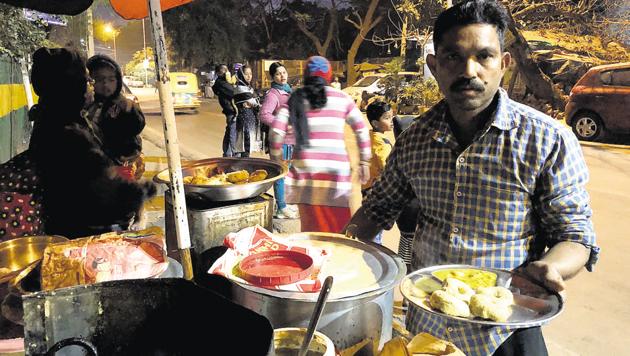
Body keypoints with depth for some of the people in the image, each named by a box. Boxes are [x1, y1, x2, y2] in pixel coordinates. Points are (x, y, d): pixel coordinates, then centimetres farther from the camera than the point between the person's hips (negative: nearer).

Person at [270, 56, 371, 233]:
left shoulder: (296, 99, 7)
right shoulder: (342, 98, 8)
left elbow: (276, 130, -2)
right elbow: (362, 130, 8)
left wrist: (276, 159, 10)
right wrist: (364, 161, 16)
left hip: (306, 167, 1)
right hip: (336, 168, 0)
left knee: (311, 226, 9)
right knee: (338, 227, 7)